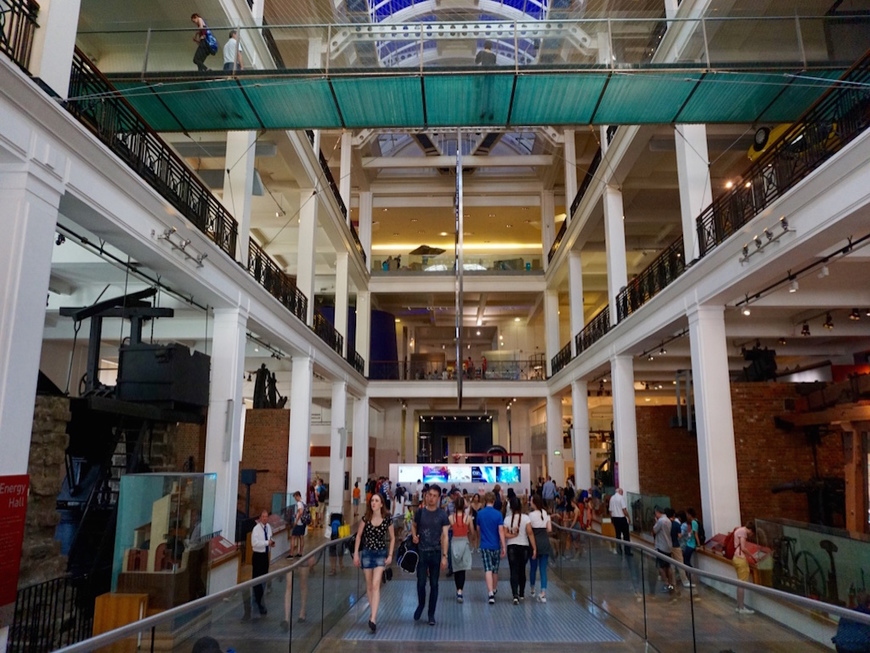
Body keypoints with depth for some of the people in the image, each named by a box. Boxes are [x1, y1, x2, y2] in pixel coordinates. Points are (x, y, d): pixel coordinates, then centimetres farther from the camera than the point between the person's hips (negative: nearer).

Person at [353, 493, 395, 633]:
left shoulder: (387, 520, -8)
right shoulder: (366, 518, -4)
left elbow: (392, 538, 4)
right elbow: (359, 535, 6)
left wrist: (390, 555, -2)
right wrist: (356, 553, 2)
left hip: (381, 554, -3)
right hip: (367, 553, 3)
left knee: (375, 585, -15)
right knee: (369, 586, 9)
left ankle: (373, 619, -20)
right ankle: (374, 614, 24)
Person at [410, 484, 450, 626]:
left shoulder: (442, 515, -4)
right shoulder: (420, 512, 1)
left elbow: (445, 536, -6)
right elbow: (413, 525, 19)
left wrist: (444, 556, -13)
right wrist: (414, 536, -2)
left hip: (436, 553, -1)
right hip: (422, 552, 1)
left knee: (434, 584, 6)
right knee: (421, 582, 0)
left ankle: (431, 614, 19)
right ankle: (421, 605, 28)